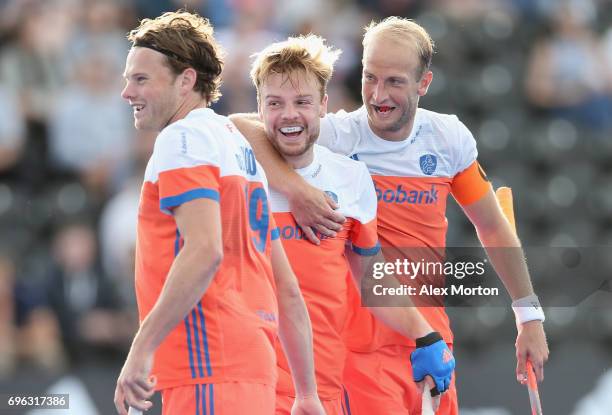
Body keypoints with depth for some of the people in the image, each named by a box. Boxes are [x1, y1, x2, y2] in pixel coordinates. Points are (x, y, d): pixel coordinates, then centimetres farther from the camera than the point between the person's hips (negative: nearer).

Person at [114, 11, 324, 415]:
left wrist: (142, 347, -22)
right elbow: (288, 291, 23)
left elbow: (205, 251, -20)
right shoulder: (239, 145, 24)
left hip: (209, 375, -9)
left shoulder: (184, 138, -4)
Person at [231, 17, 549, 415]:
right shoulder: (338, 136, -11)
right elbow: (239, 127, -21)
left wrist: (530, 316, 17)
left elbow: (492, 228, 15)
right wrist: (295, 187, -35)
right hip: (364, 347, -4)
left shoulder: (450, 138, 3)